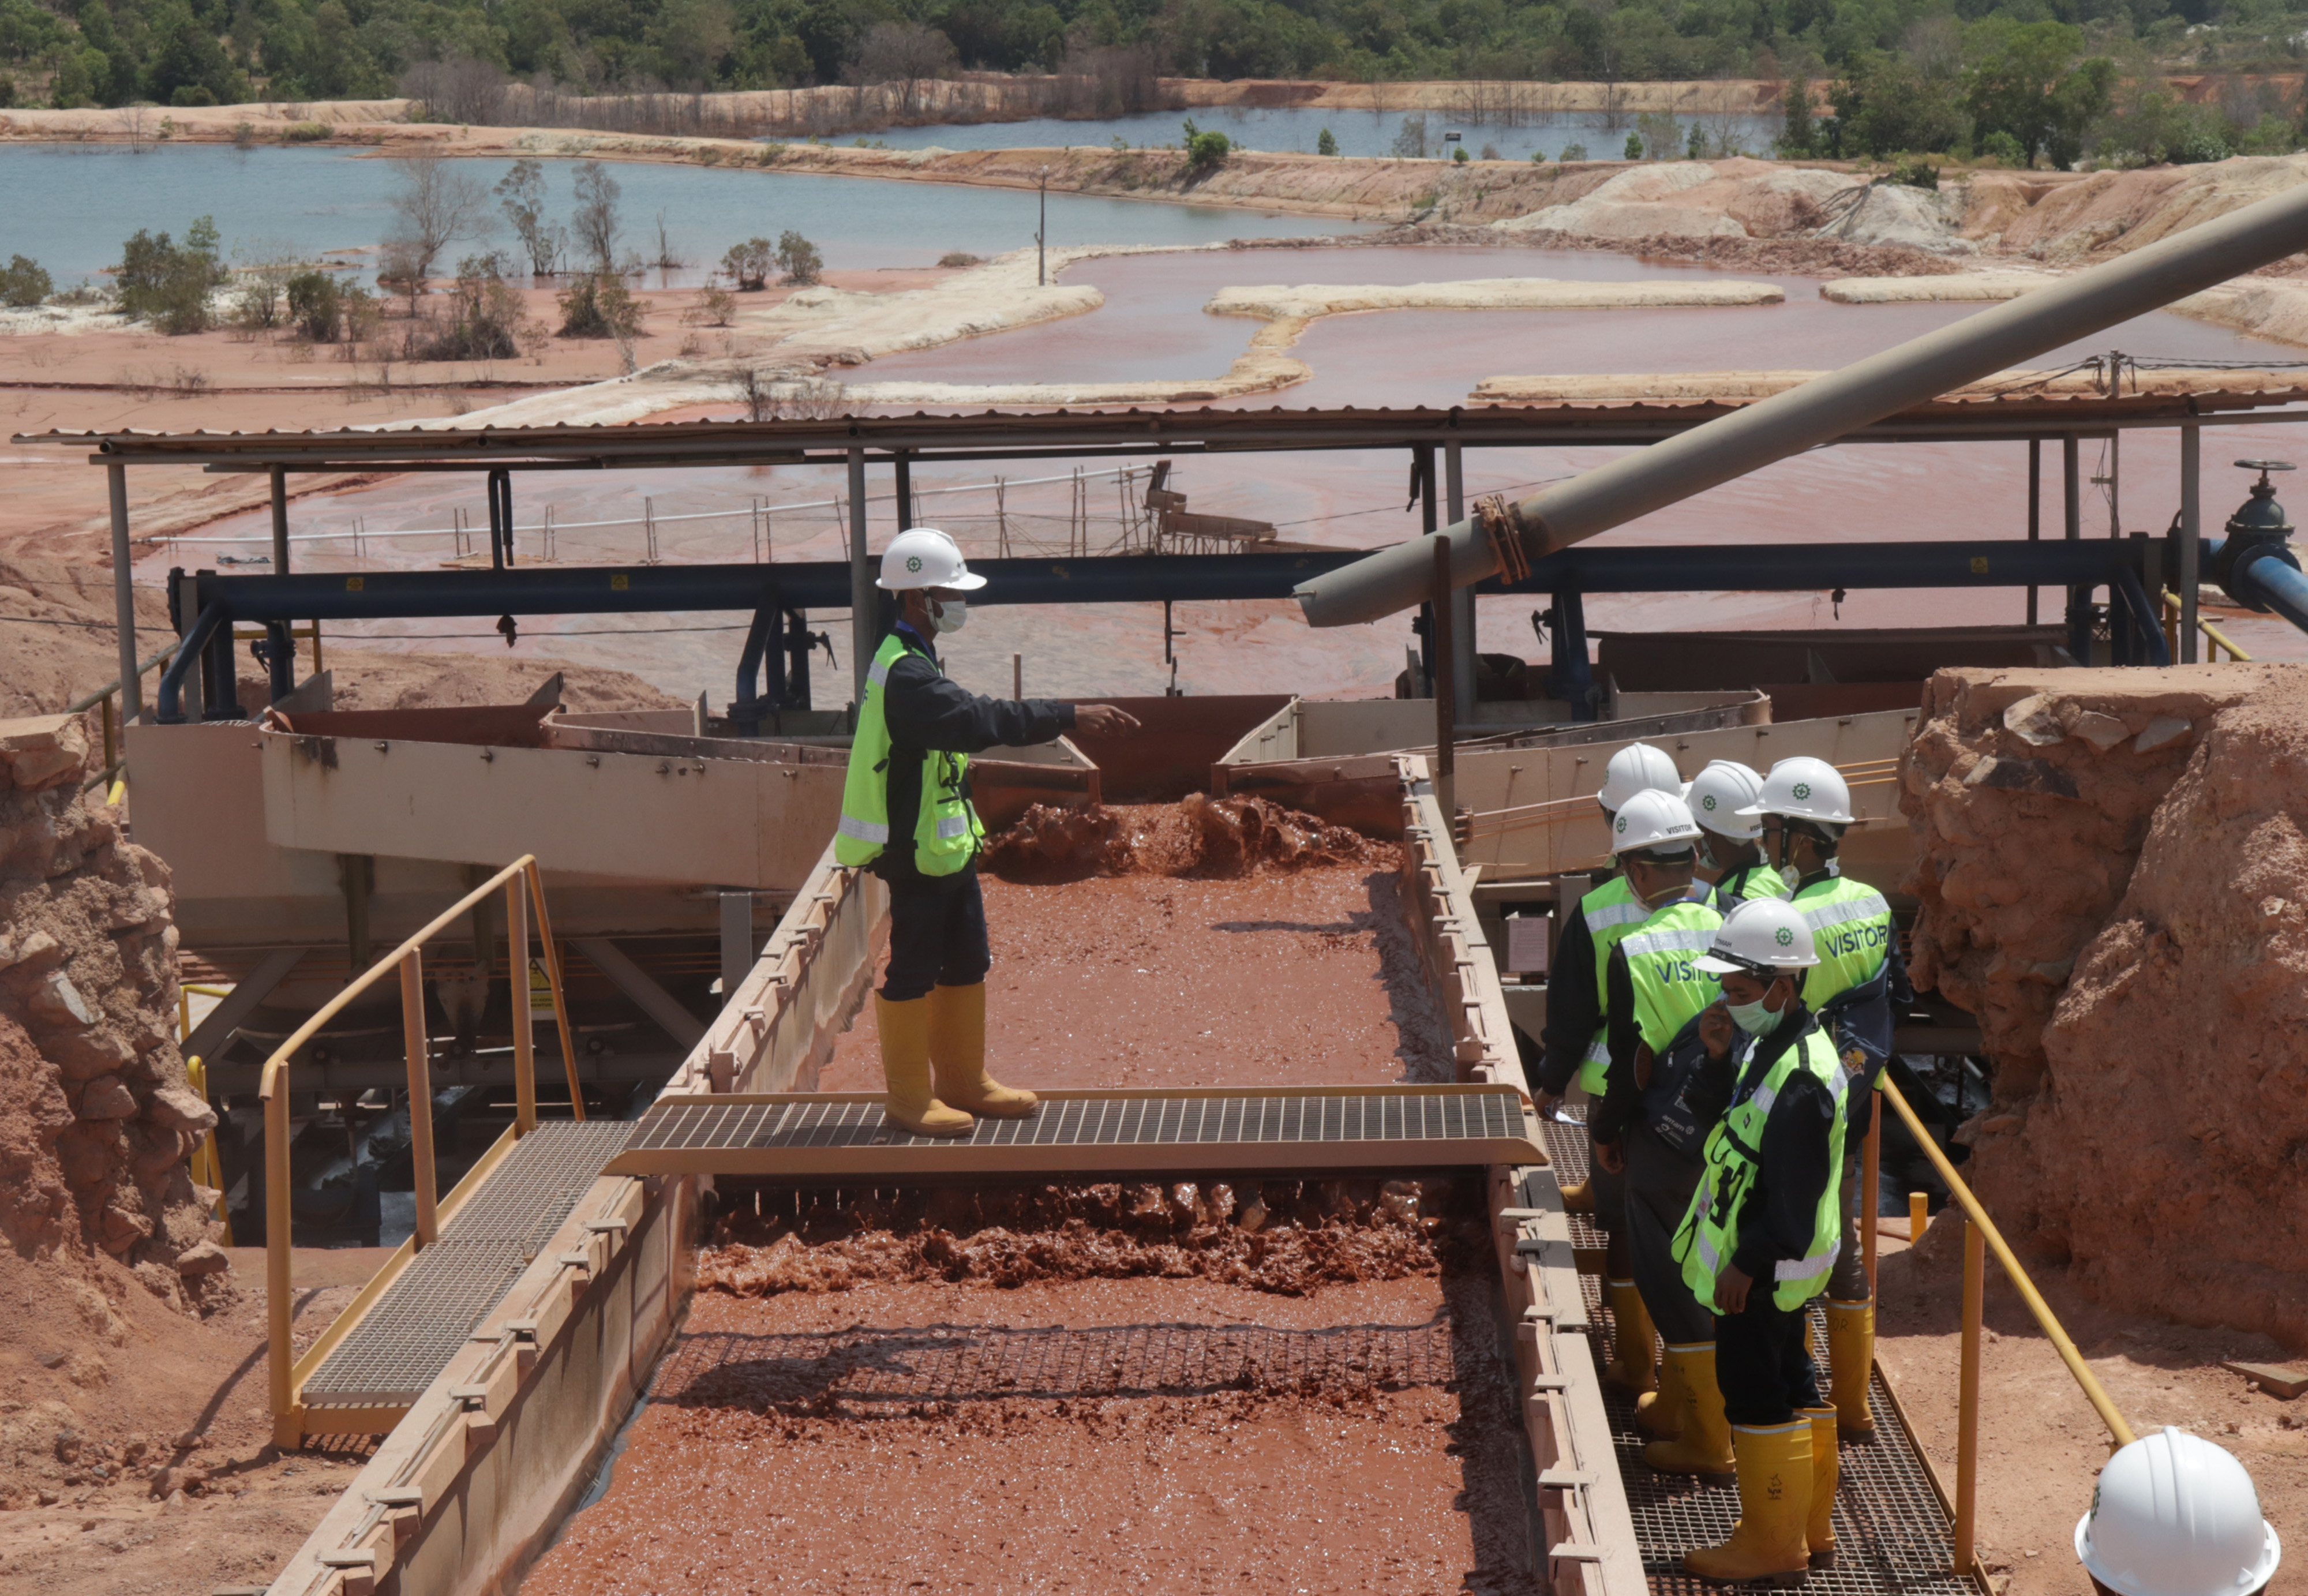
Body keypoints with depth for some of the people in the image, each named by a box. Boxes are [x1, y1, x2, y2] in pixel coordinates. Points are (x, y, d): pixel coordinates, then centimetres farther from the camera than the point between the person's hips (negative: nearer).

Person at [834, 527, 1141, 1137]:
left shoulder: (913, 663, 13)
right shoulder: (905, 675, -23)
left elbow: (966, 724, 21)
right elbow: (980, 721, -34)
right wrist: (1071, 715, -34)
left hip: (946, 846, 11)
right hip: (916, 852, -11)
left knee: (967, 963, 17)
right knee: (913, 972, 0)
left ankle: (965, 1081, 28)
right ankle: (907, 1096, 11)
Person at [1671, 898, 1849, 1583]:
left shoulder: (1801, 1079, -27)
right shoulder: (1770, 1042, 4)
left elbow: (1791, 1193, -25)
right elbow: (1746, 1113, 17)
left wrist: (1747, 1266, -19)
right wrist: (1722, 1057, -1)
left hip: (1766, 1269, -10)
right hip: (1780, 1261, 10)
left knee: (1754, 1393, 1)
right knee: (1793, 1386, 19)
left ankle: (1773, 1542, 14)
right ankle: (1812, 1525, 32)